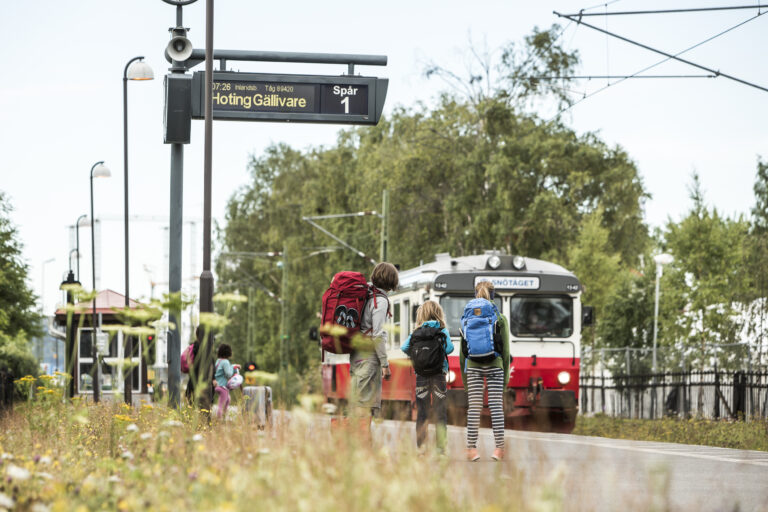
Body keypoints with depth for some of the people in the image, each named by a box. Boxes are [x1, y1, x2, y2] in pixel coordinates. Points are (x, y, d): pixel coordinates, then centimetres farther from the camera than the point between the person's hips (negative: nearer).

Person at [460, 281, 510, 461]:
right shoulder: (500, 319, 0)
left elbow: (463, 348, 5)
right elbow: (506, 349, 1)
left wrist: (463, 372, 13)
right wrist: (506, 373, 7)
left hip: (473, 365, 1)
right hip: (494, 365, -1)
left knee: (474, 407, 1)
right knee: (496, 406, 0)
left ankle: (472, 448, -1)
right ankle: (499, 448, -3)